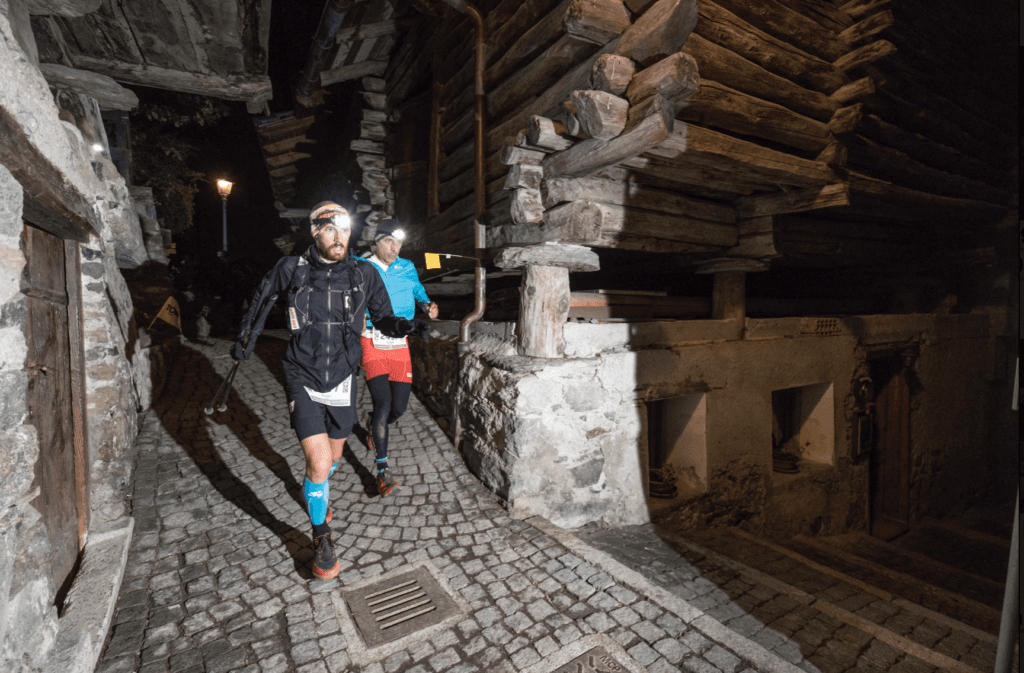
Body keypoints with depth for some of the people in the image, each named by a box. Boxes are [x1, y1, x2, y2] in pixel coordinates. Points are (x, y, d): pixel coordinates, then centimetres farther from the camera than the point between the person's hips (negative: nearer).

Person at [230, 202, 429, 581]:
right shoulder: (292, 269, -8)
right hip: (303, 381, -2)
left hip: (342, 381, 2)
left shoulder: (364, 275, -7)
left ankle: (313, 491, 57)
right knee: (319, 463, -12)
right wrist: (246, 338, 19)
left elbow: (383, 318, 1)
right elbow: (262, 297, 13)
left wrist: (407, 327, -21)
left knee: (334, 456, 20)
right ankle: (321, 537, 16)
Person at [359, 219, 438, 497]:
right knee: (383, 403, -14)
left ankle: (373, 425, 43)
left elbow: (418, 293, 19)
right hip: (372, 344, -3)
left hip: (400, 346, 4)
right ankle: (383, 470, -1)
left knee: (399, 408, 5)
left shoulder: (407, 268, 9)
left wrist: (428, 306, -2)